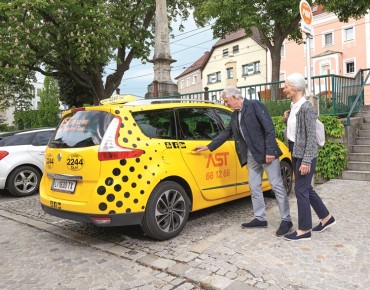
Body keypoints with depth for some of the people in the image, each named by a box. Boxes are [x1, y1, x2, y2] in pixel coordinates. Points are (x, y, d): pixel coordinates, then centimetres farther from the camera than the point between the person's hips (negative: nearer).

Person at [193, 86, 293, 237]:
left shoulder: (255, 105, -9)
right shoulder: (235, 114, 13)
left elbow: (269, 128, -15)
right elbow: (226, 133, 20)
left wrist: (270, 151, -20)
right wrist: (208, 147, 20)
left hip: (265, 152, -8)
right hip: (251, 154, 8)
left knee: (277, 185, -1)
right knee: (254, 186, 10)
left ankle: (286, 220, 8)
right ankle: (260, 218, 22)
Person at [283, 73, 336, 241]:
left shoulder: (306, 108, -17)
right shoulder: (293, 106, 9)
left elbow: (311, 136, -20)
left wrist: (306, 161, -22)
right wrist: (286, 120, 2)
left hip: (305, 154, -9)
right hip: (295, 152, 9)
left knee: (300, 189, -3)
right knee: (306, 188, 16)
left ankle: (304, 230, 10)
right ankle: (326, 218, 32)